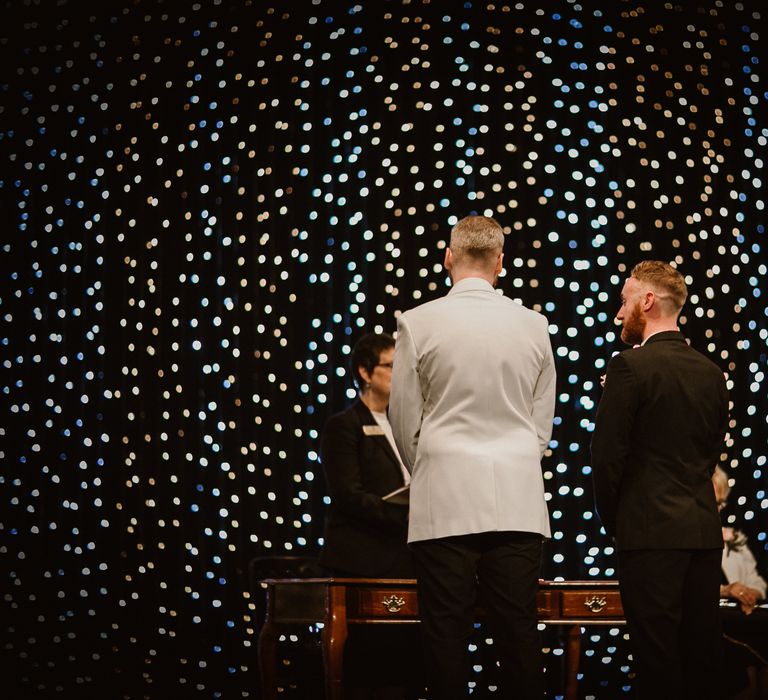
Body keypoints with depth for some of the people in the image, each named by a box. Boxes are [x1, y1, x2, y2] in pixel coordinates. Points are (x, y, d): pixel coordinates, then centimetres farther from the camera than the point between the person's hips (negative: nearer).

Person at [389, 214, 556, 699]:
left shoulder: (419, 323, -3)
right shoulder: (533, 326, 4)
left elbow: (405, 421, 5)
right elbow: (542, 422, 12)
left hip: (444, 501, -2)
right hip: (517, 503, 2)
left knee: (447, 632, 1)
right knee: (519, 633, 3)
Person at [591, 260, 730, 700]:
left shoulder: (631, 366, -10)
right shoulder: (711, 372, 9)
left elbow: (607, 453, -11)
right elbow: (713, 452, 14)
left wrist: (611, 518, 2)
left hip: (650, 531, -6)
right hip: (704, 530, 6)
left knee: (658, 654, -3)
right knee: (703, 650, 10)